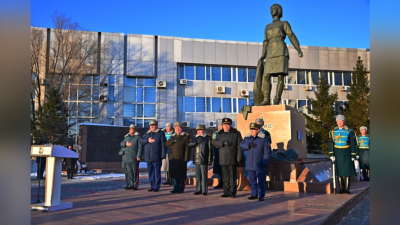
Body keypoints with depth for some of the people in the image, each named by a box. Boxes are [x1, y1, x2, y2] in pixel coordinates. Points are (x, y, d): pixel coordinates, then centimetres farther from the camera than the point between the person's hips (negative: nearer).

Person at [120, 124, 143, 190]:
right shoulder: (126, 137, 18)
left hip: (134, 158, -5)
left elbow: (140, 147, -6)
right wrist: (126, 144, -12)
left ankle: (135, 185, 3)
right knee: (128, 172, 7)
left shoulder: (138, 137, 0)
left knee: (135, 172, -3)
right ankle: (129, 185, 14)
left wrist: (138, 156, -13)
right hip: (126, 158, 5)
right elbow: (121, 144, 10)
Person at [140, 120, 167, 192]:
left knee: (157, 172, -2)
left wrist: (163, 155, -10)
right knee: (150, 172, 10)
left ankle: (157, 187, 5)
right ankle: (152, 186, 19)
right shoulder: (147, 134, 17)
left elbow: (163, 145, -4)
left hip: (156, 157, -5)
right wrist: (148, 140, -12)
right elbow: (141, 141, 6)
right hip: (148, 157, 5)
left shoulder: (161, 133, 0)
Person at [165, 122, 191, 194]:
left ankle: (181, 188, 10)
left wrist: (186, 158, -12)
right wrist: (173, 141, -11)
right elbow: (166, 144, 5)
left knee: (181, 174, 0)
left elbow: (187, 148, -6)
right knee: (174, 174, 8)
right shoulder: (173, 136, 17)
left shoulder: (186, 136, 0)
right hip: (173, 158, 5)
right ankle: (176, 188, 18)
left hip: (181, 159, -5)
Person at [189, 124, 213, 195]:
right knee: (197, 175, 9)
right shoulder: (195, 138, 15)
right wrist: (196, 142, -15)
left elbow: (210, 150, -4)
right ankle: (198, 190, 17)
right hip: (196, 160, 5)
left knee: (204, 175, -3)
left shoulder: (208, 138, 0)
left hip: (204, 160, -5)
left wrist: (210, 160, -8)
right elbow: (190, 145, 1)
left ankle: (204, 190, 5)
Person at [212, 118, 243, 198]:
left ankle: (232, 192, 7)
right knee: (225, 176, 6)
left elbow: (239, 146, 0)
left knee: (232, 176, -1)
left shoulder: (236, 133, 3)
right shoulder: (219, 134, 13)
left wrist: (239, 158, -7)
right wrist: (224, 143, -18)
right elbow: (214, 142, -3)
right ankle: (226, 192, 13)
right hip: (223, 159, 3)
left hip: (232, 159, -3)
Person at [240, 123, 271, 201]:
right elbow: (241, 146, -4)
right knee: (252, 181, 10)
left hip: (260, 165, -4)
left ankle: (261, 196, 7)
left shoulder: (264, 138, -5)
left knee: (261, 181, -2)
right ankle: (254, 194, 21)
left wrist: (264, 162, -13)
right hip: (250, 165, 5)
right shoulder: (247, 138, 10)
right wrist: (249, 145, -21)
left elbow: (267, 152, -6)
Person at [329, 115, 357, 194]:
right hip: (337, 153, 2)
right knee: (339, 170, 3)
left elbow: (353, 144, 0)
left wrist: (353, 155, -4)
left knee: (347, 170, -3)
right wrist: (331, 155, -4)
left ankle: (347, 188, 4)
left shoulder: (350, 132, -1)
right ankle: (341, 188, 11)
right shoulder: (333, 132, 4)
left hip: (346, 154, -2)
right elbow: (331, 144, 3)